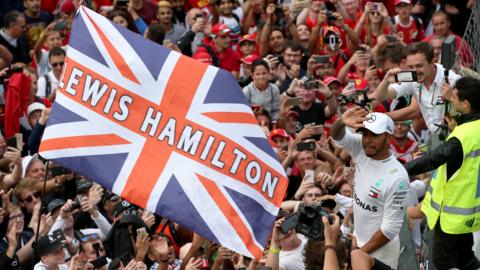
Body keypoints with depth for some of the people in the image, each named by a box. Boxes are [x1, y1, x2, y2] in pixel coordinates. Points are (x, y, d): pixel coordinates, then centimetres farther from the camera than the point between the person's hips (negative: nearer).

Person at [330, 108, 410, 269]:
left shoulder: (397, 177, -26)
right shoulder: (362, 151, -7)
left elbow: (391, 227, -23)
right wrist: (341, 121, -36)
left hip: (379, 250, -6)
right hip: (357, 241, 6)